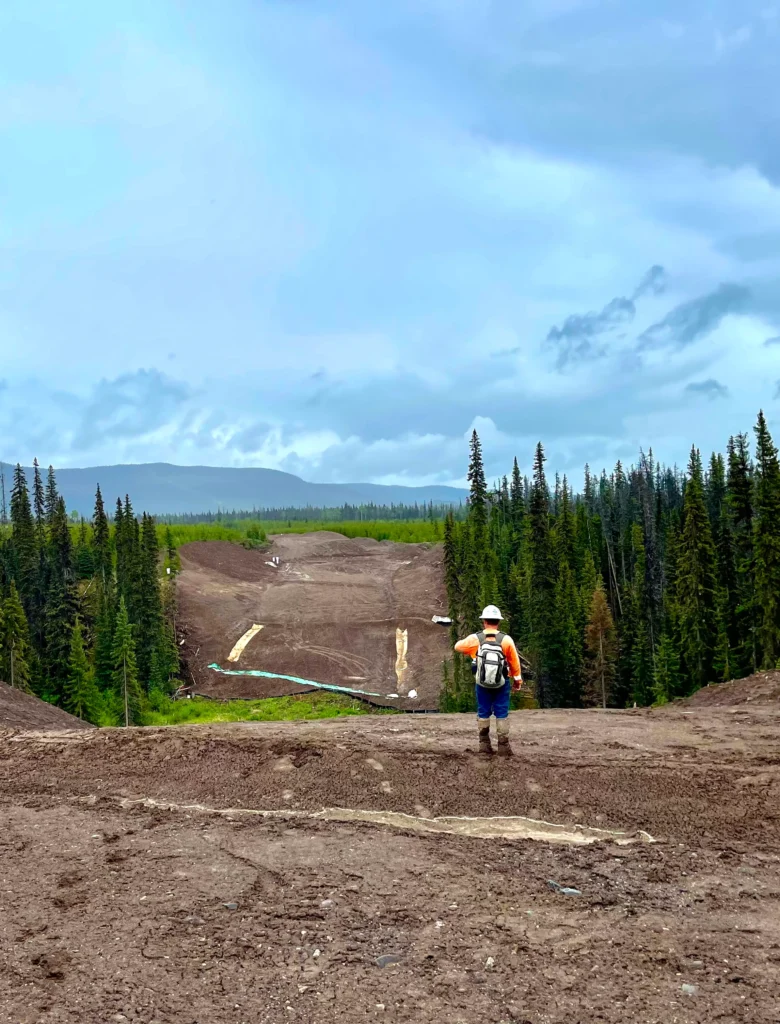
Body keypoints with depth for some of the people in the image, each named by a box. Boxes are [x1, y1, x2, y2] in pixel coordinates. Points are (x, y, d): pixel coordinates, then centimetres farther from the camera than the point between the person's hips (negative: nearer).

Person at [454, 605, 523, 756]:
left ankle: (484, 744, 17)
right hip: (502, 684, -1)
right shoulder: (506, 640, -13)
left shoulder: (475, 639, -10)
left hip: (482, 683, 1)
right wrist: (518, 679, 12)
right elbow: (515, 662, -3)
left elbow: (458, 646, 9)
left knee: (483, 713, 14)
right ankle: (503, 746, 6)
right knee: (502, 714, 6)